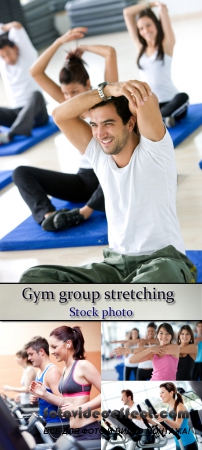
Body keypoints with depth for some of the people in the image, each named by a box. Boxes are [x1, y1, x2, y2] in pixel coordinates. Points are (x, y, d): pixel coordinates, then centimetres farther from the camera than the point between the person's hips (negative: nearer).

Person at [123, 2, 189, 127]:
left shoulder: (166, 44, 1)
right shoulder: (140, 46, 12)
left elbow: (163, 8, -8)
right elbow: (127, 13, 11)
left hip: (170, 102, -2)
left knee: (182, 98, -39)